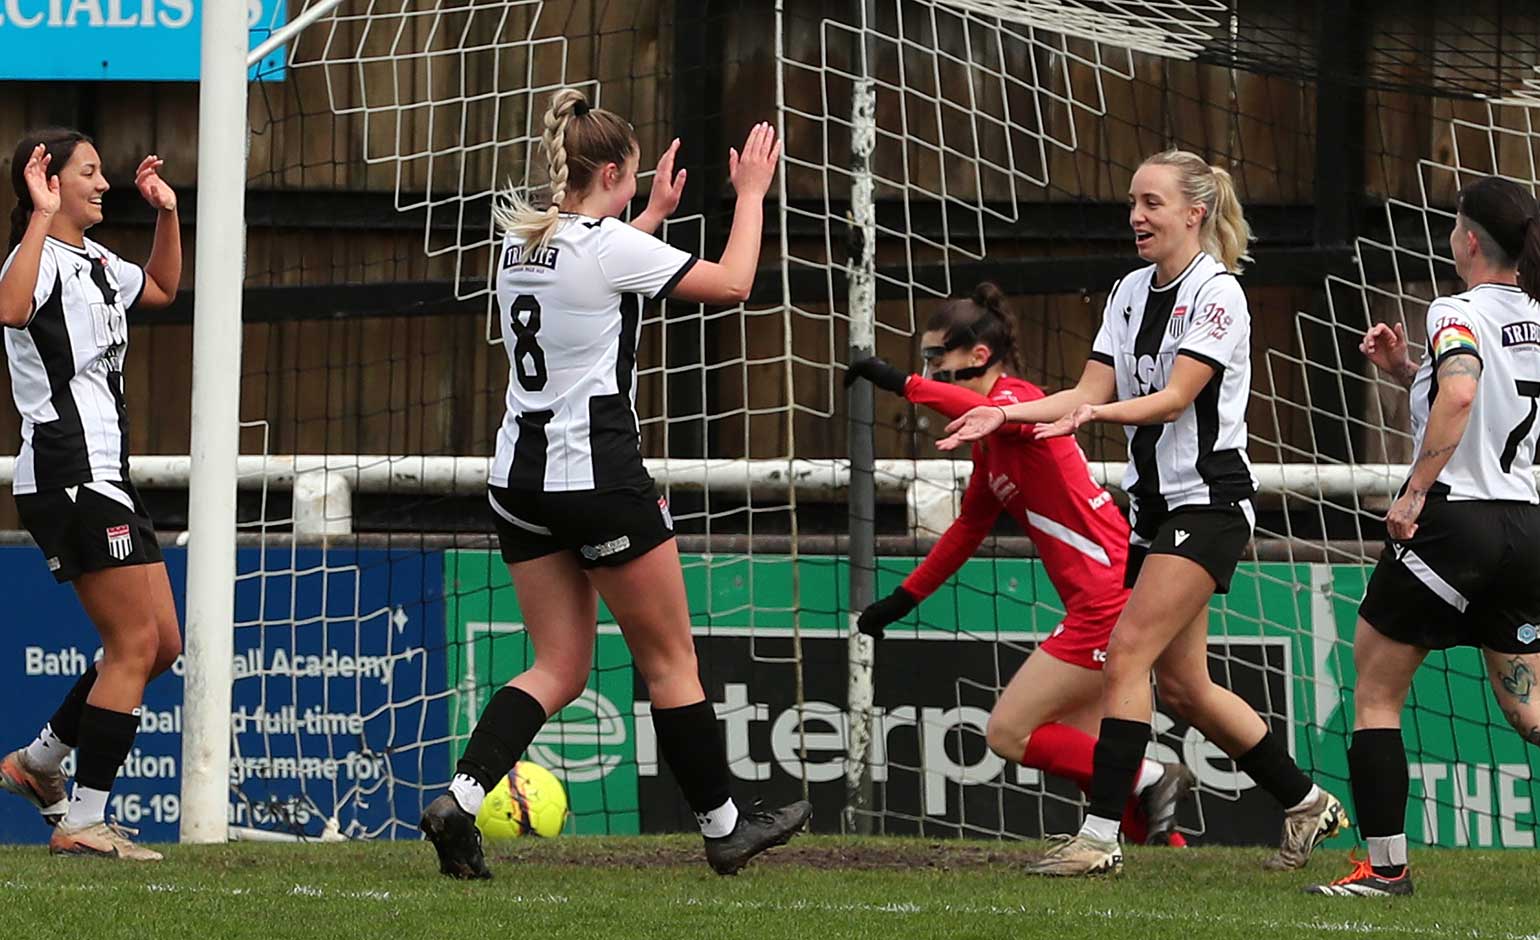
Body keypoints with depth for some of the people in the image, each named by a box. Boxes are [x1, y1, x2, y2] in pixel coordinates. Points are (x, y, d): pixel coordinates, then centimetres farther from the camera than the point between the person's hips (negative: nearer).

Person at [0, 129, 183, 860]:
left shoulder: (96, 262, 18)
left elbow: (161, 289, 37)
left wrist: (167, 213, 24)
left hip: (103, 478, 10)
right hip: (68, 476, -10)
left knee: (160, 644, 12)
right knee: (134, 644, -10)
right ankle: (83, 822, -8)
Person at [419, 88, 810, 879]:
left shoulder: (521, 242, 8)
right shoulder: (609, 247, -14)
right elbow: (732, 283, -4)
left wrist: (651, 216, 36)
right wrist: (751, 193, 9)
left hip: (521, 478, 8)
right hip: (598, 475, -8)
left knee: (559, 668, 10)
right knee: (670, 661, 7)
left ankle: (460, 798, -10)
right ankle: (723, 829, 18)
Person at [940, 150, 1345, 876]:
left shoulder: (1216, 293, -12)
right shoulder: (1130, 293, 12)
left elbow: (1176, 397, -21)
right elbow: (1093, 390, 8)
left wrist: (1097, 414, -36)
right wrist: (1006, 413, -4)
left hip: (1208, 501, -8)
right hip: (1155, 502, 8)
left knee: (1127, 653, -17)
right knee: (1182, 684, 9)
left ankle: (1100, 836, -17)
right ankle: (1305, 804, 24)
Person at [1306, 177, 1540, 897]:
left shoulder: (1458, 312, -11)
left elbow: (1460, 397, -32)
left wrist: (1414, 492, -27)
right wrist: (1404, 370, 17)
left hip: (1451, 519, -7)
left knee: (1374, 694, 6)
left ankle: (1385, 865, 4)